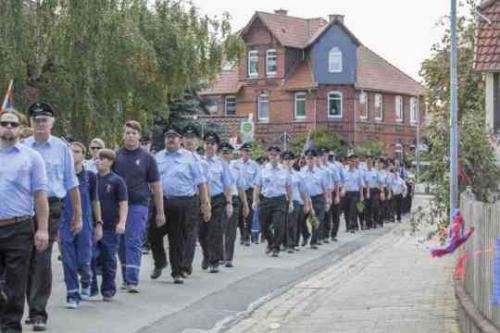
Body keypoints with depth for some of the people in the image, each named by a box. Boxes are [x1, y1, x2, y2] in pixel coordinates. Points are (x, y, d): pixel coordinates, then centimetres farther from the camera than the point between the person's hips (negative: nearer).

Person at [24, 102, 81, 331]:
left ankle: (38, 312, -6)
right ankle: (33, 307, 21)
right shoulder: (22, 147, 8)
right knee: (27, 261, 7)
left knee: (42, 260, -9)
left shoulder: (61, 147, 5)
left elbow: (71, 183, 11)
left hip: (50, 208, -2)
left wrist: (77, 215, 11)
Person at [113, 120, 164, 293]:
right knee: (121, 244, 8)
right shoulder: (115, 156, 7)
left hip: (138, 205, -3)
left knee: (134, 243, -9)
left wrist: (160, 212, 3)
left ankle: (133, 281, -11)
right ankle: (125, 278, 20)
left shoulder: (147, 158, 3)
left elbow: (156, 186, 5)